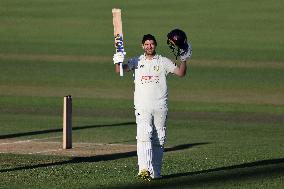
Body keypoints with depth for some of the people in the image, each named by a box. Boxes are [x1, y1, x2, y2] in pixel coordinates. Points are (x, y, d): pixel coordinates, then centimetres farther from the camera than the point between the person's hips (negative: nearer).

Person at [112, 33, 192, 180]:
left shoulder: (164, 62, 8)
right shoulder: (136, 61, 9)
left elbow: (181, 73, 3)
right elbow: (120, 70, -4)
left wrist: (184, 59, -12)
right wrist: (118, 62, -25)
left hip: (160, 107, 1)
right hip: (142, 106, -1)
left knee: (158, 140, 3)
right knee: (144, 136, -17)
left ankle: (156, 172, 9)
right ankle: (144, 169, -29)